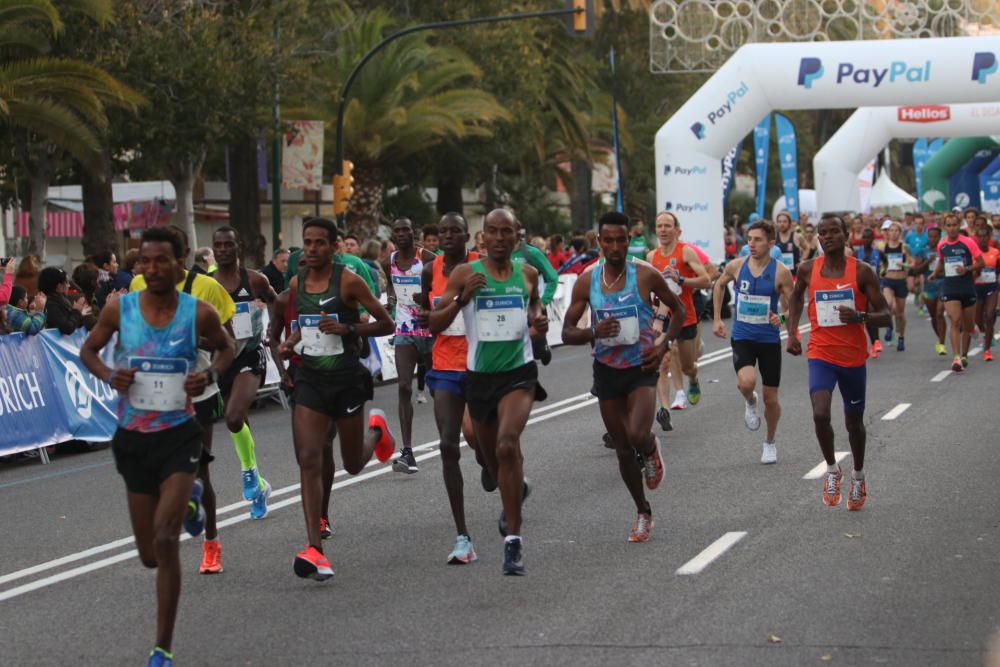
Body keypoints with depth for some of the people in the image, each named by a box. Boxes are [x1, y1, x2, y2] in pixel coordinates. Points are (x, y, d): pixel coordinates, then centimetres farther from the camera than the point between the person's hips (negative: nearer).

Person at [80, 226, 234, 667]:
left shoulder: (199, 313, -7)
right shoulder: (119, 308, -5)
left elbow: (225, 348, 12)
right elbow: (88, 350, 10)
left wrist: (210, 374, -9)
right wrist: (108, 375, -11)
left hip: (178, 435, -2)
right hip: (133, 437, 3)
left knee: (166, 541, -19)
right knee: (150, 556, 13)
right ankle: (188, 499, 51)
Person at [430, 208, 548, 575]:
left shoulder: (527, 273, 3)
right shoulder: (465, 274, -4)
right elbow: (435, 323, -5)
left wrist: (538, 319, 3)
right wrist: (462, 298, -21)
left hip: (519, 372, -1)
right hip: (479, 375, 1)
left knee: (507, 445, -23)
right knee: (492, 456, 16)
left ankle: (513, 538, -20)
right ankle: (514, 491, 53)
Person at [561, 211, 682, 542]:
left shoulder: (645, 275, -9)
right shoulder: (587, 280, -4)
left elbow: (678, 309, 6)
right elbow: (567, 333, -1)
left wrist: (664, 344, -8)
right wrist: (594, 333, -21)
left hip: (641, 367, -3)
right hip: (607, 369, 3)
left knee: (637, 436, -25)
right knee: (623, 450, 9)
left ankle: (651, 450, 13)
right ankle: (643, 512, 28)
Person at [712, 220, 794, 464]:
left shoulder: (781, 272, -10)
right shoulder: (736, 266, -3)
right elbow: (719, 285, 18)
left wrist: (781, 318, -27)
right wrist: (717, 319, 15)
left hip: (769, 340, 0)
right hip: (742, 337, 0)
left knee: (770, 398, 7)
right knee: (746, 382, -28)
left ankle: (770, 442, 31)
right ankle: (750, 402, 9)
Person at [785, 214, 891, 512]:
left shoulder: (862, 271, -8)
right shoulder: (808, 269, -1)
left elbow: (886, 317, -8)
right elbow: (796, 297, 21)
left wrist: (860, 317, -28)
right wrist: (791, 333, 10)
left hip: (854, 356, 0)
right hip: (821, 354, 0)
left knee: (854, 422, 13)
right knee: (820, 414, -20)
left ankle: (858, 476, 38)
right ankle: (832, 470, 5)